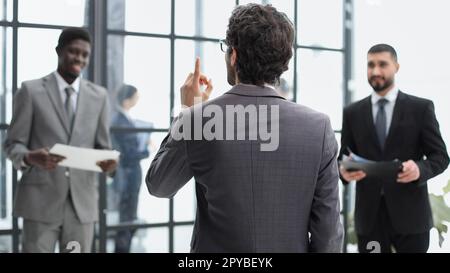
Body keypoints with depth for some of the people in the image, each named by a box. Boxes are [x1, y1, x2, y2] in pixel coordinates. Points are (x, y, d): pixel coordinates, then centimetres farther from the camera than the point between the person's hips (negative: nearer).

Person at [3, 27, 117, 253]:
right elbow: (13, 144, 1)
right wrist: (30, 158, -21)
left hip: (82, 202, 3)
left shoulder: (99, 96, 11)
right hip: (41, 201, -3)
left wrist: (108, 162, -10)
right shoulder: (31, 90, 2)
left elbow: (102, 147, 13)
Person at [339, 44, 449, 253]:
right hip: (369, 216, 2)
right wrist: (344, 171, -14)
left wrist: (419, 169, -21)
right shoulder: (352, 112, 8)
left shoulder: (421, 108, 2)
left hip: (410, 214, -2)